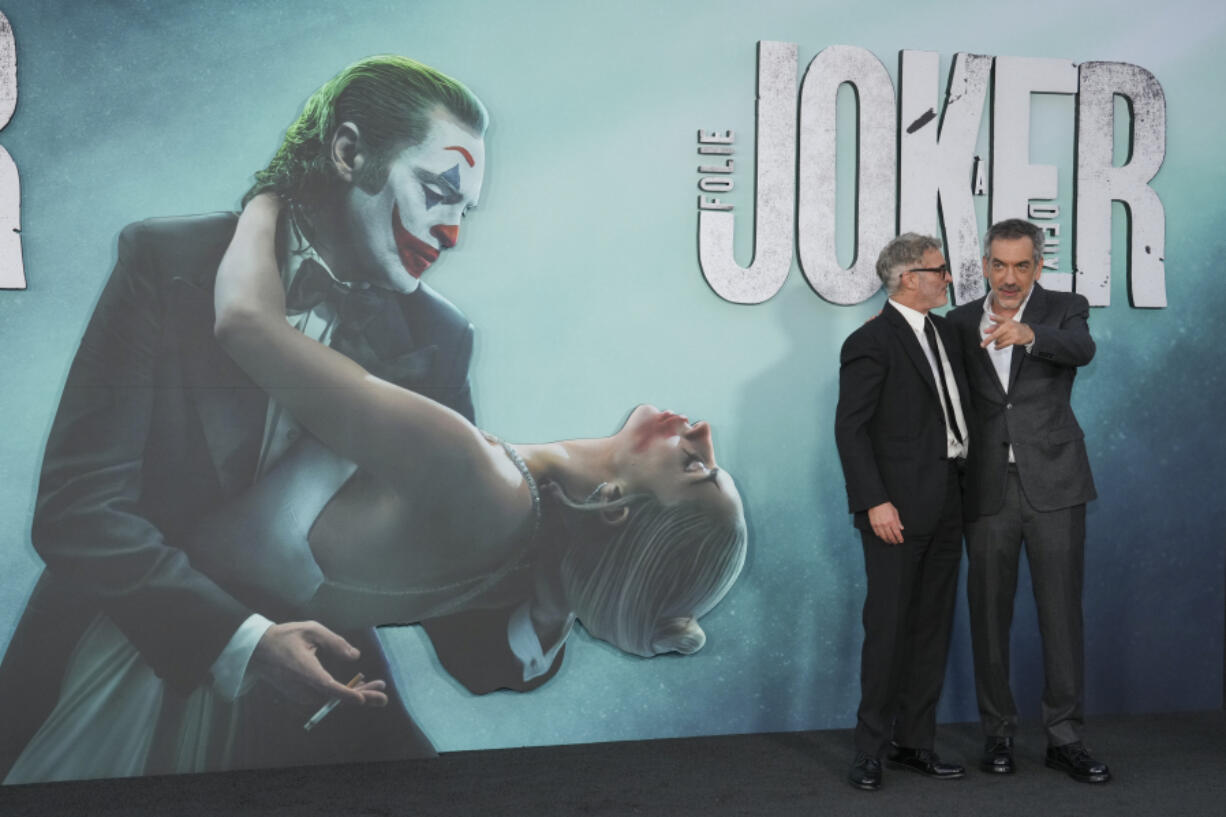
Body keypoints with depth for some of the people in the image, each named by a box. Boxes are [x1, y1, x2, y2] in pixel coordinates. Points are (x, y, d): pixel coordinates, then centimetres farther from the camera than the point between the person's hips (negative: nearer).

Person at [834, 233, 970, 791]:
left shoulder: (944, 332, 15)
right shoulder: (871, 342, -10)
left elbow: (957, 411, 18)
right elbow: (850, 428, -14)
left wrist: (965, 484, 10)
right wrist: (875, 502, -19)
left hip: (945, 504, 8)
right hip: (898, 509, -8)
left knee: (933, 627, 11)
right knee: (889, 627, -3)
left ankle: (915, 743, 20)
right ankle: (870, 749, 8)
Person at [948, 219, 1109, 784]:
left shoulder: (1064, 310, 1)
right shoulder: (960, 323, 7)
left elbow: (1082, 349, -22)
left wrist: (1028, 333, -42)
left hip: (1053, 484, -2)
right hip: (987, 489, 2)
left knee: (1061, 612, 2)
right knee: (989, 613, 7)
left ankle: (1064, 737, 13)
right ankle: (998, 731, 20)